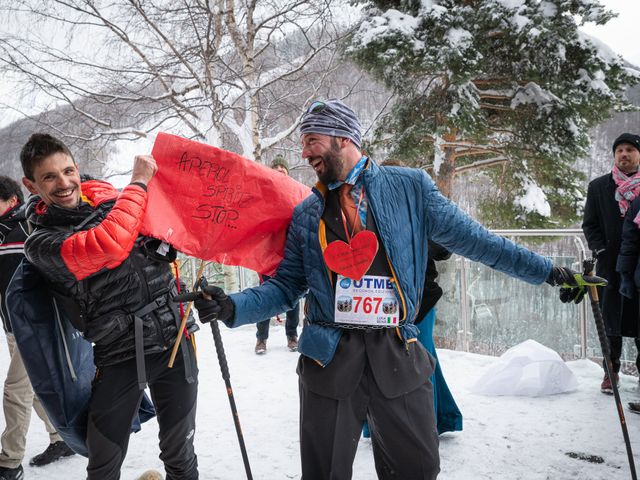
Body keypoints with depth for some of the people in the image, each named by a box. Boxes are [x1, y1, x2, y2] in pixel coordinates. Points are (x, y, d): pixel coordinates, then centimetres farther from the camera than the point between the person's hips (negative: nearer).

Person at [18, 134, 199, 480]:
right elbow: (109, 244, -28)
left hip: (175, 342, 4)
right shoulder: (41, 244, -8)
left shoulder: (106, 198, 5)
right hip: (120, 357, -3)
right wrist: (139, 182, -17)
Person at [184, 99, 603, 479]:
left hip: (398, 355, -1)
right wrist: (232, 308, -7)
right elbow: (286, 286, 9)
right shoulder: (306, 215, 9)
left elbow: (471, 239, 5)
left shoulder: (410, 187, 4)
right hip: (330, 357, 1)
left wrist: (548, 271, 5)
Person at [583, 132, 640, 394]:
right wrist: (601, 251, -6)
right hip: (611, 264, 0)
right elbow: (590, 224, 7)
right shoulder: (598, 186, 8)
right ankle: (611, 370, 16)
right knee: (611, 317, 5)